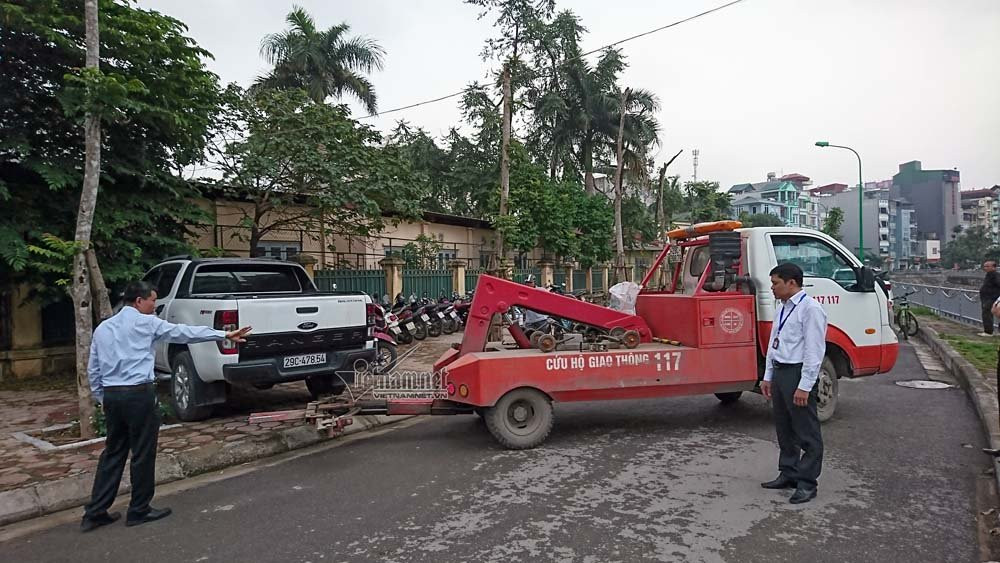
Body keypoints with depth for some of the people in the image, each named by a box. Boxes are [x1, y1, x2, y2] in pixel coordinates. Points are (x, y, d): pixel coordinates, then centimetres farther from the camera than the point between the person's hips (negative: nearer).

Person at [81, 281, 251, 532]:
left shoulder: (102, 328, 14)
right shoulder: (145, 322, -4)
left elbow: (93, 369, 15)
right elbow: (184, 332, -3)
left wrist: (102, 398, 21)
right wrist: (224, 334, 0)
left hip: (111, 395, 7)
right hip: (139, 394, -7)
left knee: (113, 452, 15)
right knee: (143, 453, 4)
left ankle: (95, 513, 17)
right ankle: (139, 511, 15)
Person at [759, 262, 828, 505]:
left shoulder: (810, 309, -15)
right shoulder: (783, 308, 13)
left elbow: (814, 350, -18)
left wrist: (804, 386, -20)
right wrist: (768, 376, 17)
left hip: (798, 374, -9)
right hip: (779, 373, 9)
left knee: (806, 432, 2)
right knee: (784, 428, 18)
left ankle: (806, 483, 12)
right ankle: (788, 474, 31)